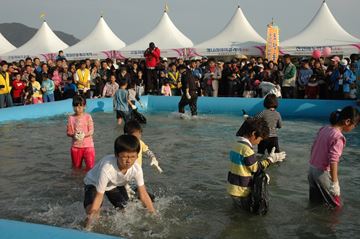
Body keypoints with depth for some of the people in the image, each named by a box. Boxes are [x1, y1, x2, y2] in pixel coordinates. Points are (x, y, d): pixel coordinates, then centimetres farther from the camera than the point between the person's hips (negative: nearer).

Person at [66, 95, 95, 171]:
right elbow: (68, 132, 1)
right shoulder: (71, 118, 0)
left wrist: (84, 135, -26)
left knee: (90, 166, -7)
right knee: (76, 167, 14)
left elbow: (91, 131, -8)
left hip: (88, 145, -2)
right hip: (76, 145, 2)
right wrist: (73, 135, -20)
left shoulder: (88, 117, -5)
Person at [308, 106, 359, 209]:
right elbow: (333, 161, -25)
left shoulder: (324, 129, 3)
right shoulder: (338, 137, -21)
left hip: (312, 169, 9)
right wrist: (335, 183, -22)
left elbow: (313, 148, 12)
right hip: (323, 173, -8)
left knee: (314, 201, 23)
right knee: (336, 206, 6)